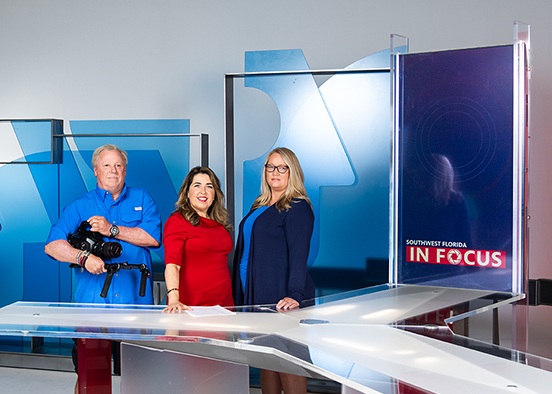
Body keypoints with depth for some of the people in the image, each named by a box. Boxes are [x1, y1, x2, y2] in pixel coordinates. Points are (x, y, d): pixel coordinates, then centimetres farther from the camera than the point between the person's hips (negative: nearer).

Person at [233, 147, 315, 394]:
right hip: (257, 294, 8)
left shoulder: (297, 208, -9)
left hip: (283, 300, -8)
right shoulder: (260, 206, 17)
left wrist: (294, 295, -28)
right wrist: (243, 293, 15)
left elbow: (298, 255, -18)